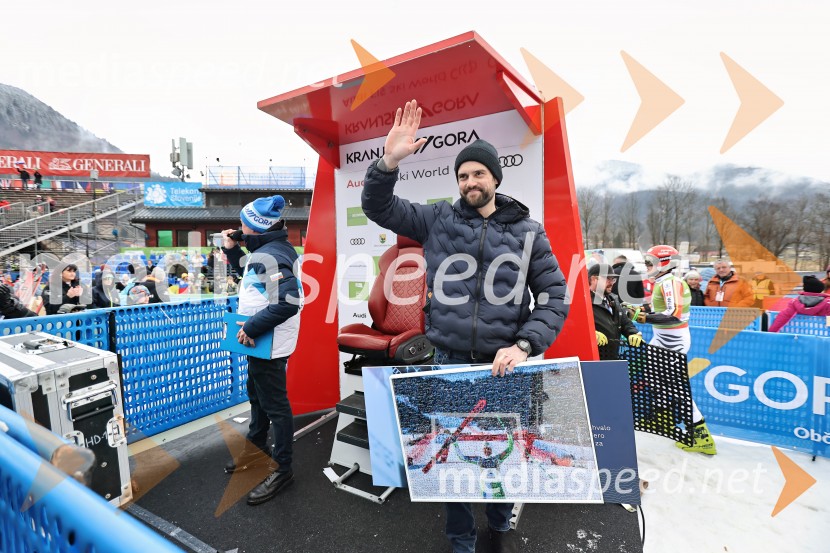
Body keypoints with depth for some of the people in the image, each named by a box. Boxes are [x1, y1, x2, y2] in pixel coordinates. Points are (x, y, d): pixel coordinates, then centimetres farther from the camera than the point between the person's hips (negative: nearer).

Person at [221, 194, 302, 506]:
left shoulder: (268, 256, -24)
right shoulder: (273, 249, 7)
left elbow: (288, 302, -34)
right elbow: (252, 277, 23)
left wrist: (252, 328, -26)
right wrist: (232, 250, 11)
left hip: (269, 344, -11)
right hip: (262, 341, 11)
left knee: (274, 404, 2)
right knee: (257, 395, 25)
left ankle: (282, 469, 19)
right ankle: (255, 450, 44)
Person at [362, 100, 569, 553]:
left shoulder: (528, 232, 2)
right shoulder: (439, 219, 2)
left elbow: (554, 297, 1)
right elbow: (378, 208, 1)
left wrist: (523, 346, -13)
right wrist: (389, 162, -17)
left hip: (503, 364, 1)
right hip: (449, 361, 0)